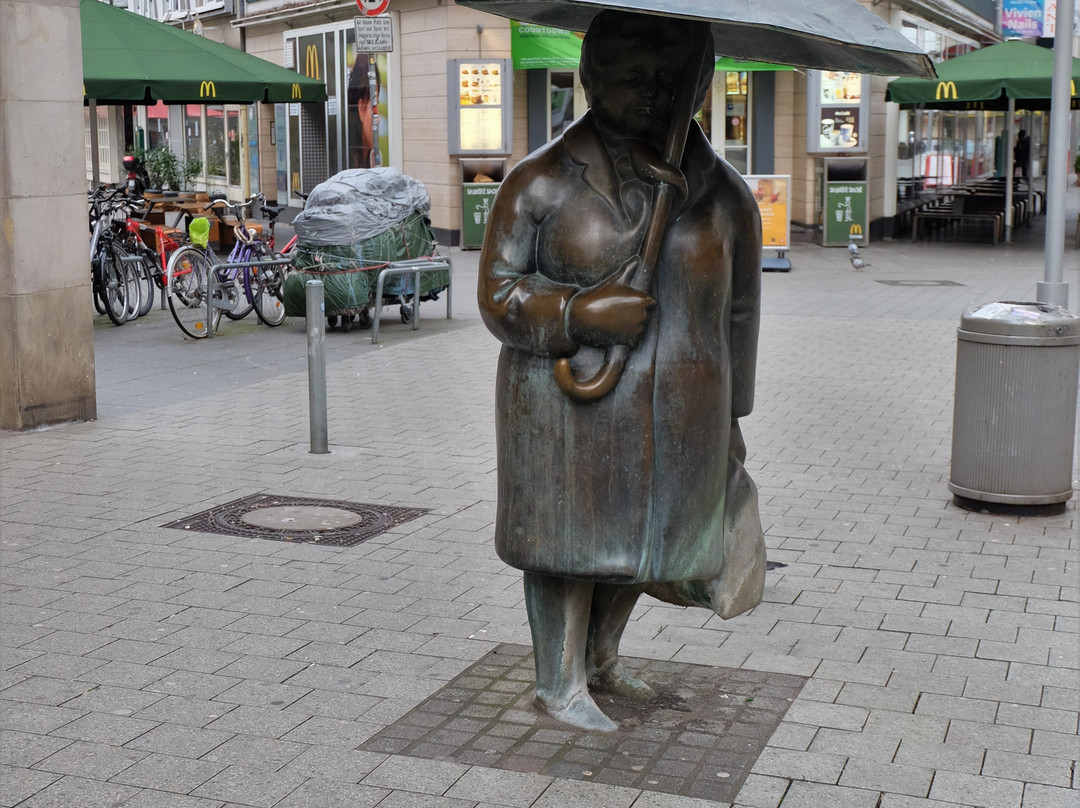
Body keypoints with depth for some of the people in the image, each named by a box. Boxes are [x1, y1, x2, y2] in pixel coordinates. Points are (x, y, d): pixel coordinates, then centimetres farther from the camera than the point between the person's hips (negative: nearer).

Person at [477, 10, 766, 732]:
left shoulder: (724, 195, 2)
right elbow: (500, 292, -5)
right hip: (570, 410, -4)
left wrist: (727, 416, 14)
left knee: (645, 537, 17)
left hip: (674, 418, 4)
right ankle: (560, 683, 26)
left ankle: (601, 657, 41)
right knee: (571, 537, 7)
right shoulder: (543, 183, -7)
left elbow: (737, 312, 11)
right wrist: (578, 313, -23)